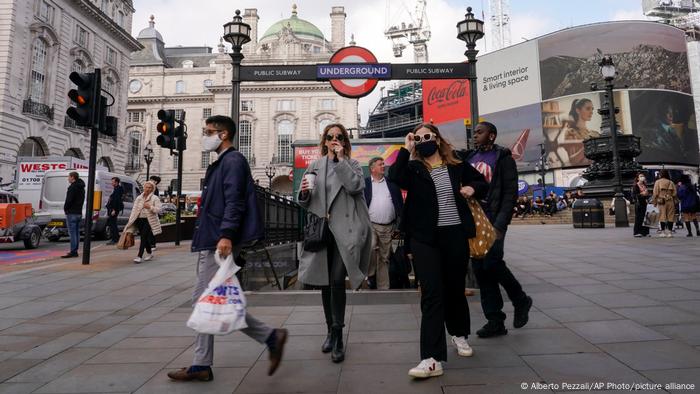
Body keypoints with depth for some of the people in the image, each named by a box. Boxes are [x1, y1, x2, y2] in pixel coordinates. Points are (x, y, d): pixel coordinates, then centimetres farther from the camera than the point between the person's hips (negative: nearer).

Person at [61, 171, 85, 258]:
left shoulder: (73, 187, -14)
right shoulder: (81, 187, 17)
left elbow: (69, 200, -19)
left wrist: (65, 208, -4)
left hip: (72, 213, -9)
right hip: (79, 212, 9)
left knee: (72, 232, -8)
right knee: (77, 232, 11)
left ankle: (73, 252, -8)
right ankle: (75, 251, 15)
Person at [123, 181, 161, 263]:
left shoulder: (155, 198, -1)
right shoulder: (139, 198, 13)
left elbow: (158, 209, -10)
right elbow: (134, 209, 10)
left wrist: (150, 207, -27)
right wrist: (130, 220, 2)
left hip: (149, 220, -5)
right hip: (139, 220, 5)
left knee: (143, 237, -11)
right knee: (145, 238, 11)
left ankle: (140, 256, -9)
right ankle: (149, 253, 29)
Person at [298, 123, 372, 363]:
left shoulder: (351, 165, 9)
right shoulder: (314, 166, 15)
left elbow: (356, 186, -12)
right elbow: (305, 202, 14)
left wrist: (341, 159, -8)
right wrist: (304, 193, -9)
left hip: (344, 231, -3)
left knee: (337, 281, -12)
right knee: (325, 282, 10)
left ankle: (338, 337, -2)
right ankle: (331, 331, 25)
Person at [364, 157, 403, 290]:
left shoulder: (392, 183, 11)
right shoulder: (364, 183, 4)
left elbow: (400, 202, 10)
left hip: (388, 227, 3)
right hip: (370, 225, -3)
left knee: (384, 258, 8)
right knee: (370, 248, -25)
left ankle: (383, 287, 17)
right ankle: (371, 275, -1)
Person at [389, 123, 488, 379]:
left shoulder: (457, 164, 7)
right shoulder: (413, 168, 2)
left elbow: (483, 183, 20)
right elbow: (395, 177, -20)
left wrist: (472, 188, -2)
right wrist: (406, 149, -13)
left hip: (455, 235, 2)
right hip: (425, 238, -2)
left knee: (455, 288, 15)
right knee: (431, 294, -6)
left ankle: (459, 334, 42)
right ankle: (432, 359, -5)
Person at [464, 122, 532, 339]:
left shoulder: (503, 158, -1)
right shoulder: (470, 158, 16)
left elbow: (510, 193, -8)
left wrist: (500, 225, -17)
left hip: (493, 219, -6)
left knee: (492, 263, -15)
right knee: (479, 269, 4)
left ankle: (521, 300, 15)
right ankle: (495, 321, 14)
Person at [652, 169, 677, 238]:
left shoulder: (658, 182, 2)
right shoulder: (671, 182, 9)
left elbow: (655, 193, -3)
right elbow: (674, 194, 6)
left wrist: (654, 202, 2)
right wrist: (674, 202, 12)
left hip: (661, 201, -2)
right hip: (670, 201, 2)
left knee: (662, 216, 0)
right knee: (670, 216, 5)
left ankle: (663, 232, -1)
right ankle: (670, 232, 5)